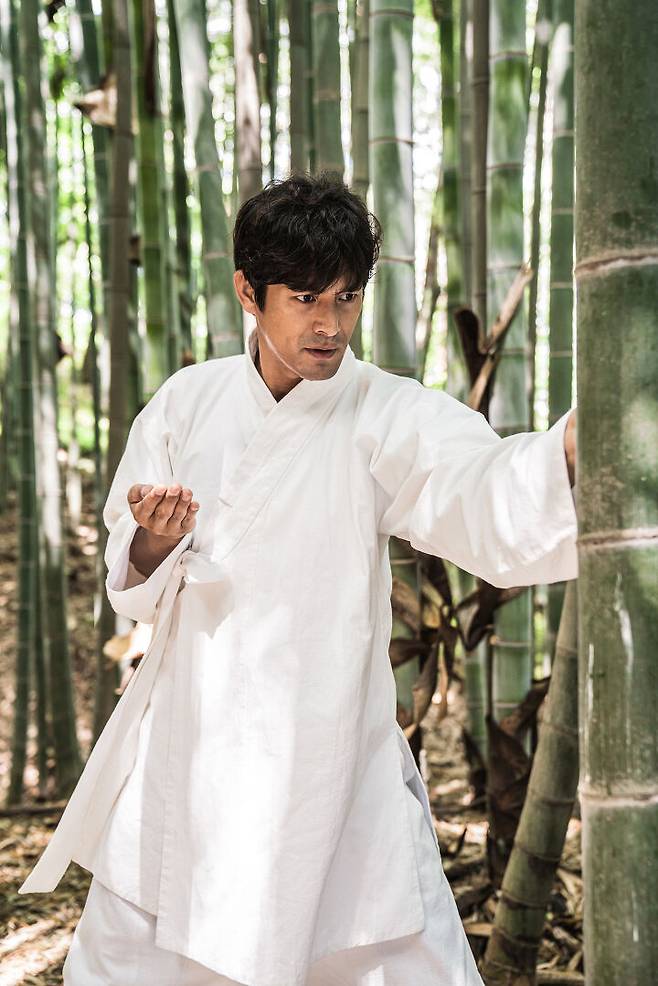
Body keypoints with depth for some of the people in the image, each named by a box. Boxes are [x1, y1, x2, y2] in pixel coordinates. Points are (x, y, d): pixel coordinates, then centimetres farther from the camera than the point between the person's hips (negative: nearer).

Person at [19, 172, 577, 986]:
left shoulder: (390, 420, -11)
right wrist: (155, 540, -17)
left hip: (330, 760, -3)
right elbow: (135, 587, 6)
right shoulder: (189, 403, 0)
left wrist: (578, 439, -53)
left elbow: (491, 497, -32)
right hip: (186, 753, 3)